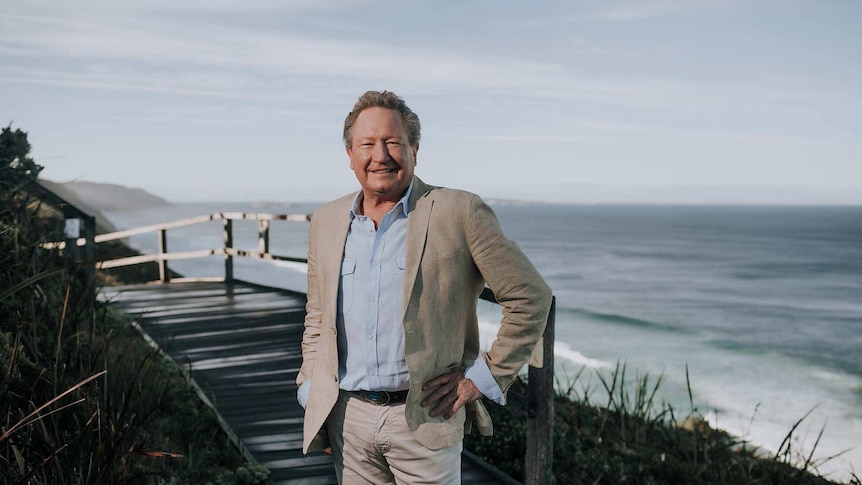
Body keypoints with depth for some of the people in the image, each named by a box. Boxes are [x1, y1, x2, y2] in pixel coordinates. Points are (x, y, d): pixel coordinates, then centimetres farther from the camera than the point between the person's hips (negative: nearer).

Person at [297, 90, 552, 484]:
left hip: (424, 420, -4)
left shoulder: (460, 213, -9)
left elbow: (531, 298, -6)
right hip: (347, 418, 4)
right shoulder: (326, 222, 7)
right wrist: (312, 394, 9)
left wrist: (483, 377, -7)